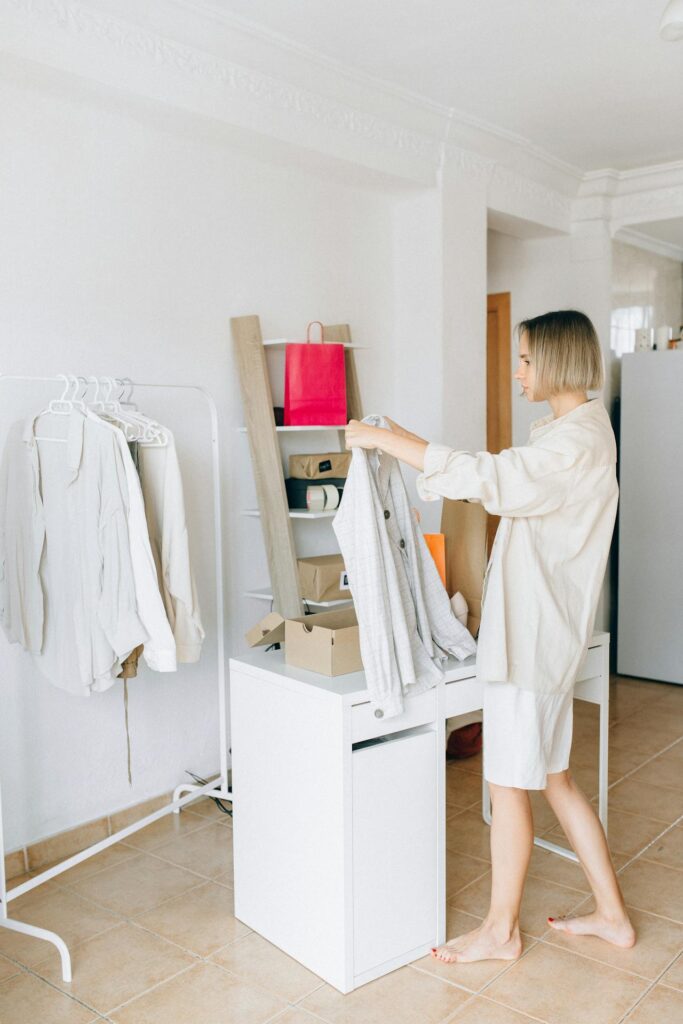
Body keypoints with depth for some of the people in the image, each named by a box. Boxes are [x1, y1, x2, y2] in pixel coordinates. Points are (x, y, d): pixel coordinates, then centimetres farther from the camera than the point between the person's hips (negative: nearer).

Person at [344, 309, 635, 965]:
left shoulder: (578, 438, -18)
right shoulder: (573, 429, 14)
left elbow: (487, 477, -31)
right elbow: (507, 488, 16)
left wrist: (385, 438, -24)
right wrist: (407, 445, 10)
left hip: (533, 633, -10)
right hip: (535, 627, 10)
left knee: (509, 783, 4)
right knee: (553, 778, 18)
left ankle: (501, 930, 23)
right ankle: (611, 916, 31)